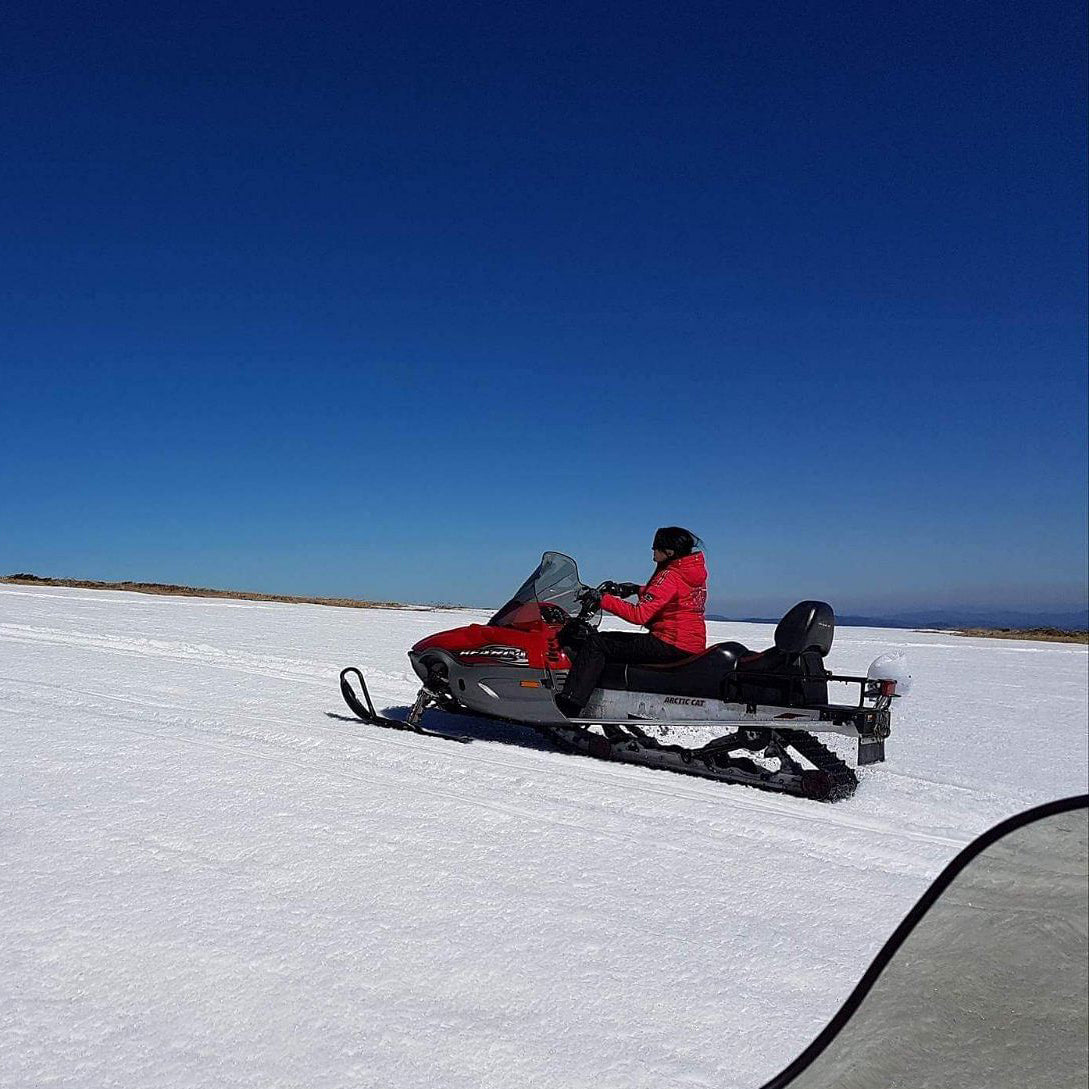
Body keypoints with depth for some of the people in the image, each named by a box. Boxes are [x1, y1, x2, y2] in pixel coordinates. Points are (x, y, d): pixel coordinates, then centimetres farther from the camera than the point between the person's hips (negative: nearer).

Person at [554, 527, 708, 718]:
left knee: (596, 643, -13)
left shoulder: (671, 576, -16)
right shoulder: (696, 568, 12)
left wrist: (603, 600, -19)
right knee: (607, 638, 21)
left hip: (671, 644, -10)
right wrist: (636, 589, 15)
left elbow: (640, 615, -23)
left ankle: (569, 705, -23)